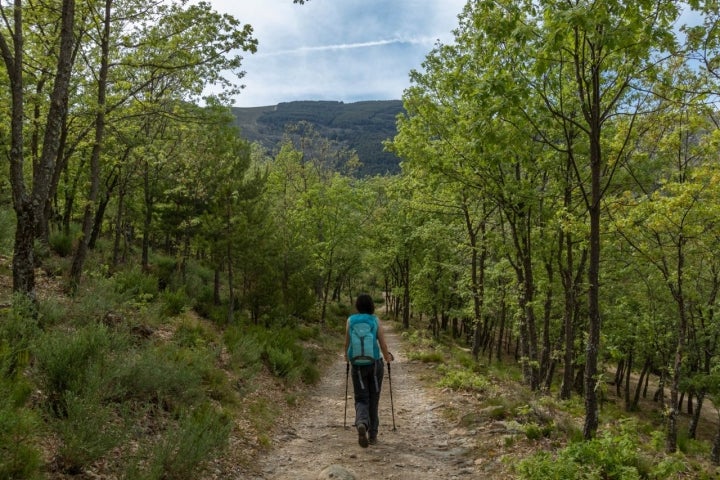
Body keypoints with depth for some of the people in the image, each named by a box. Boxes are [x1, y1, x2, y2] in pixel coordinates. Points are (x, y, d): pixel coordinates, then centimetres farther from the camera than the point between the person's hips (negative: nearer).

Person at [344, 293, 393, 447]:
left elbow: (347, 342, 5)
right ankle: (372, 435, 18)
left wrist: (346, 356, 26)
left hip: (358, 365, 0)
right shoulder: (376, 320, -3)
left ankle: (361, 424, -25)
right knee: (373, 400, 14)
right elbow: (383, 344, -4)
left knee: (361, 400, 6)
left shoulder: (350, 320, 0)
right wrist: (387, 357, 16)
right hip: (375, 364, 0)